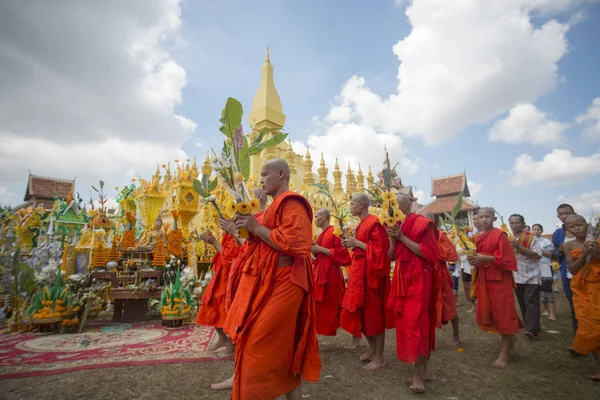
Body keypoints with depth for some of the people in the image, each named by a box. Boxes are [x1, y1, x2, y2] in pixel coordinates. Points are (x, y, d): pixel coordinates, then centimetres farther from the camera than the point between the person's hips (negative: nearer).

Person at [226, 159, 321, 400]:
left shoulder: (291, 203, -13)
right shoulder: (276, 205, 17)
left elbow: (292, 243, -25)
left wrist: (256, 227, -17)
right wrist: (249, 228, 7)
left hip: (282, 285, -10)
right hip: (269, 282, 10)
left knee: (262, 346, -2)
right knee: (281, 345, 16)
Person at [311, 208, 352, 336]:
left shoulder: (334, 232, -12)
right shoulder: (322, 234, 14)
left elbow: (341, 253, -19)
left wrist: (320, 249, -19)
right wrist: (314, 250, 2)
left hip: (330, 273, -8)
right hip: (320, 271, 8)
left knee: (336, 305, 1)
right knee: (319, 304, 10)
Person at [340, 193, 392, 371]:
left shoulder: (374, 223, -15)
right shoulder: (361, 224, 14)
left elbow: (379, 250, -21)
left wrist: (357, 243, -19)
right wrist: (352, 244, 5)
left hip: (370, 273, -9)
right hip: (359, 272, 10)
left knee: (373, 313, 1)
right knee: (361, 312, 15)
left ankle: (379, 357, 15)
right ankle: (372, 348, 32)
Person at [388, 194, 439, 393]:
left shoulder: (421, 223, -10)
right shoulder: (397, 226, 12)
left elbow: (429, 252, -18)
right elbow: (391, 255, 11)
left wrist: (402, 237, -19)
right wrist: (393, 238, -7)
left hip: (418, 278, -8)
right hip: (402, 278, 8)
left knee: (416, 321, -8)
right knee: (406, 321, 11)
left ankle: (418, 373, 3)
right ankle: (428, 368, 25)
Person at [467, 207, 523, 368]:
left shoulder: (500, 235, -9)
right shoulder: (478, 237, 11)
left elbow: (505, 258, -15)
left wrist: (484, 258, -21)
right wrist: (473, 258, -1)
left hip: (499, 278, -7)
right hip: (483, 279, 7)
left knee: (503, 313, -1)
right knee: (487, 312, 10)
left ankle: (505, 351, 9)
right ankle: (508, 341, 31)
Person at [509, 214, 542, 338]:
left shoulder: (531, 237, -7)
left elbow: (538, 255, -16)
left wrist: (519, 247, -23)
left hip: (531, 276, -5)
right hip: (517, 276, 5)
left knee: (531, 301, -9)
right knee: (522, 303, 11)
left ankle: (532, 329, -10)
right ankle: (531, 326, 23)